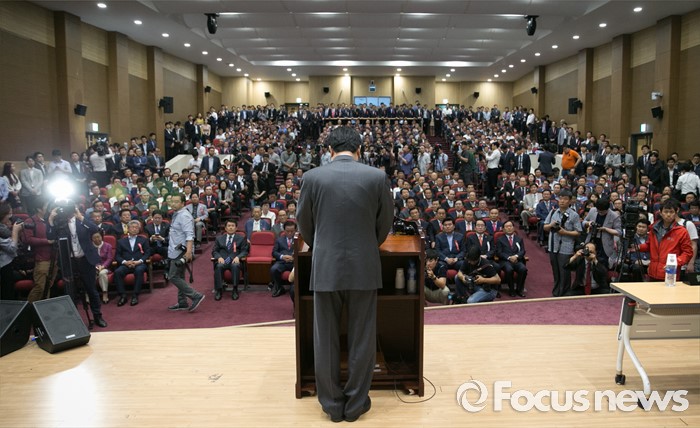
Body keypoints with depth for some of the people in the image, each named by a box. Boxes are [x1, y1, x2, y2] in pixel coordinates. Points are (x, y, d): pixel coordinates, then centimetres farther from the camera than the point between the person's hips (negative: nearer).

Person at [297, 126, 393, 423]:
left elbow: (304, 223, 7)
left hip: (325, 267, 0)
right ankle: (356, 403, 22)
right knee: (362, 340, 11)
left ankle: (332, 404, 23)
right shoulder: (377, 177, -3)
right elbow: (385, 222, 6)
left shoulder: (313, 177, -3)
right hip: (364, 267, 0)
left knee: (325, 340, 12)